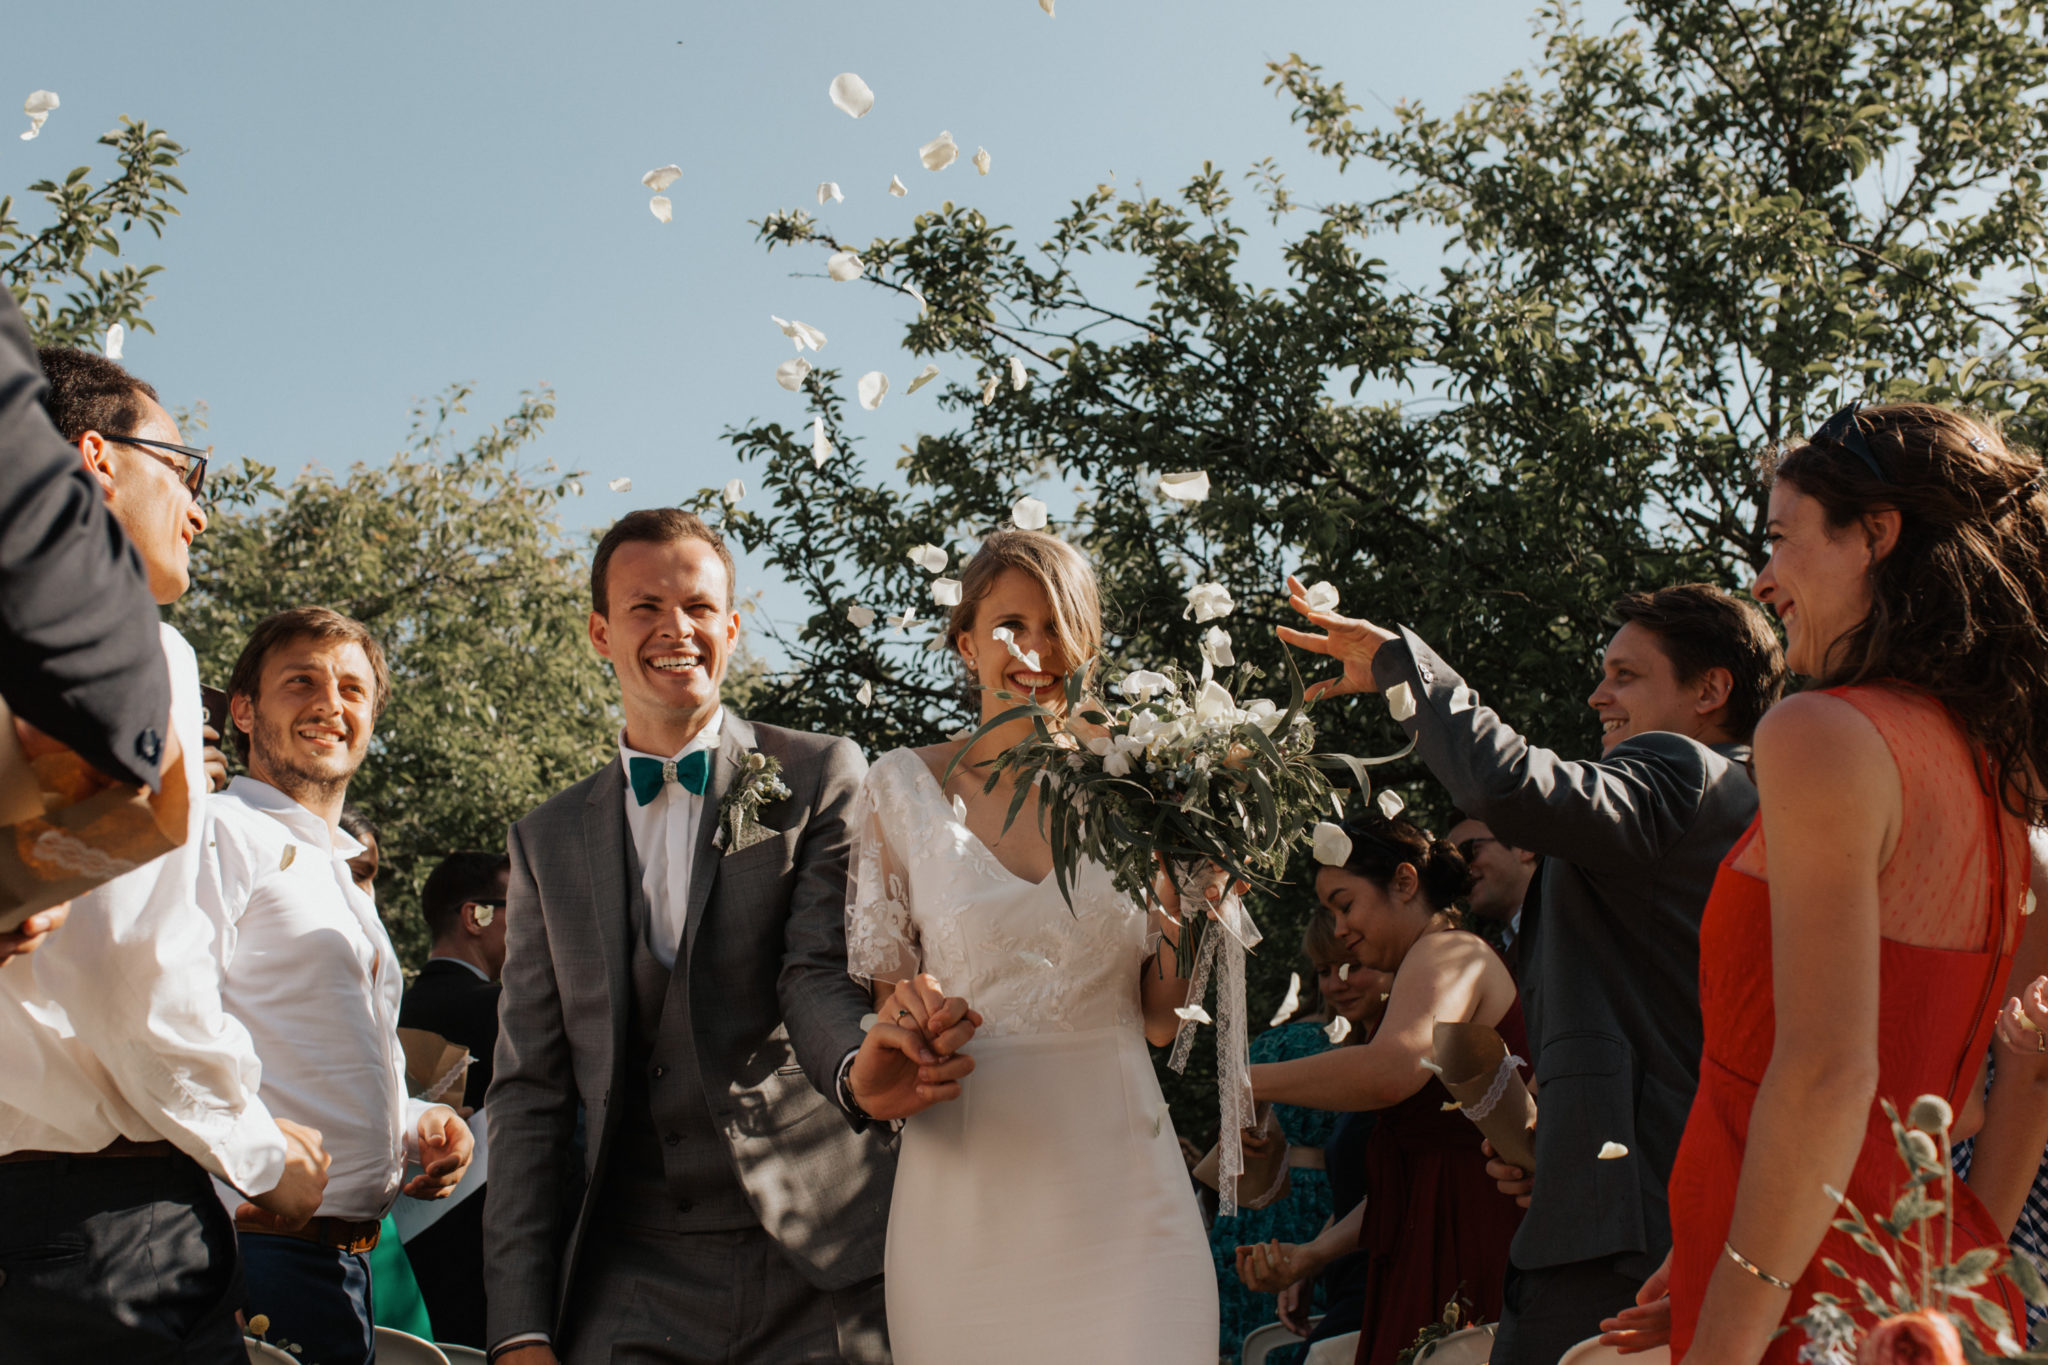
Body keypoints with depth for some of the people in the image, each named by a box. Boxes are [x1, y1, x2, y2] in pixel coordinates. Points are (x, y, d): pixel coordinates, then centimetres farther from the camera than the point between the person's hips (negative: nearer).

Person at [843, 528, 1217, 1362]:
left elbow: (1161, 1020, 6)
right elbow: (879, 990, 6)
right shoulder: (904, 787, 3)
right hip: (964, 1190, 0)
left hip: (1118, 1190, 1)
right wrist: (912, 1018, -15)